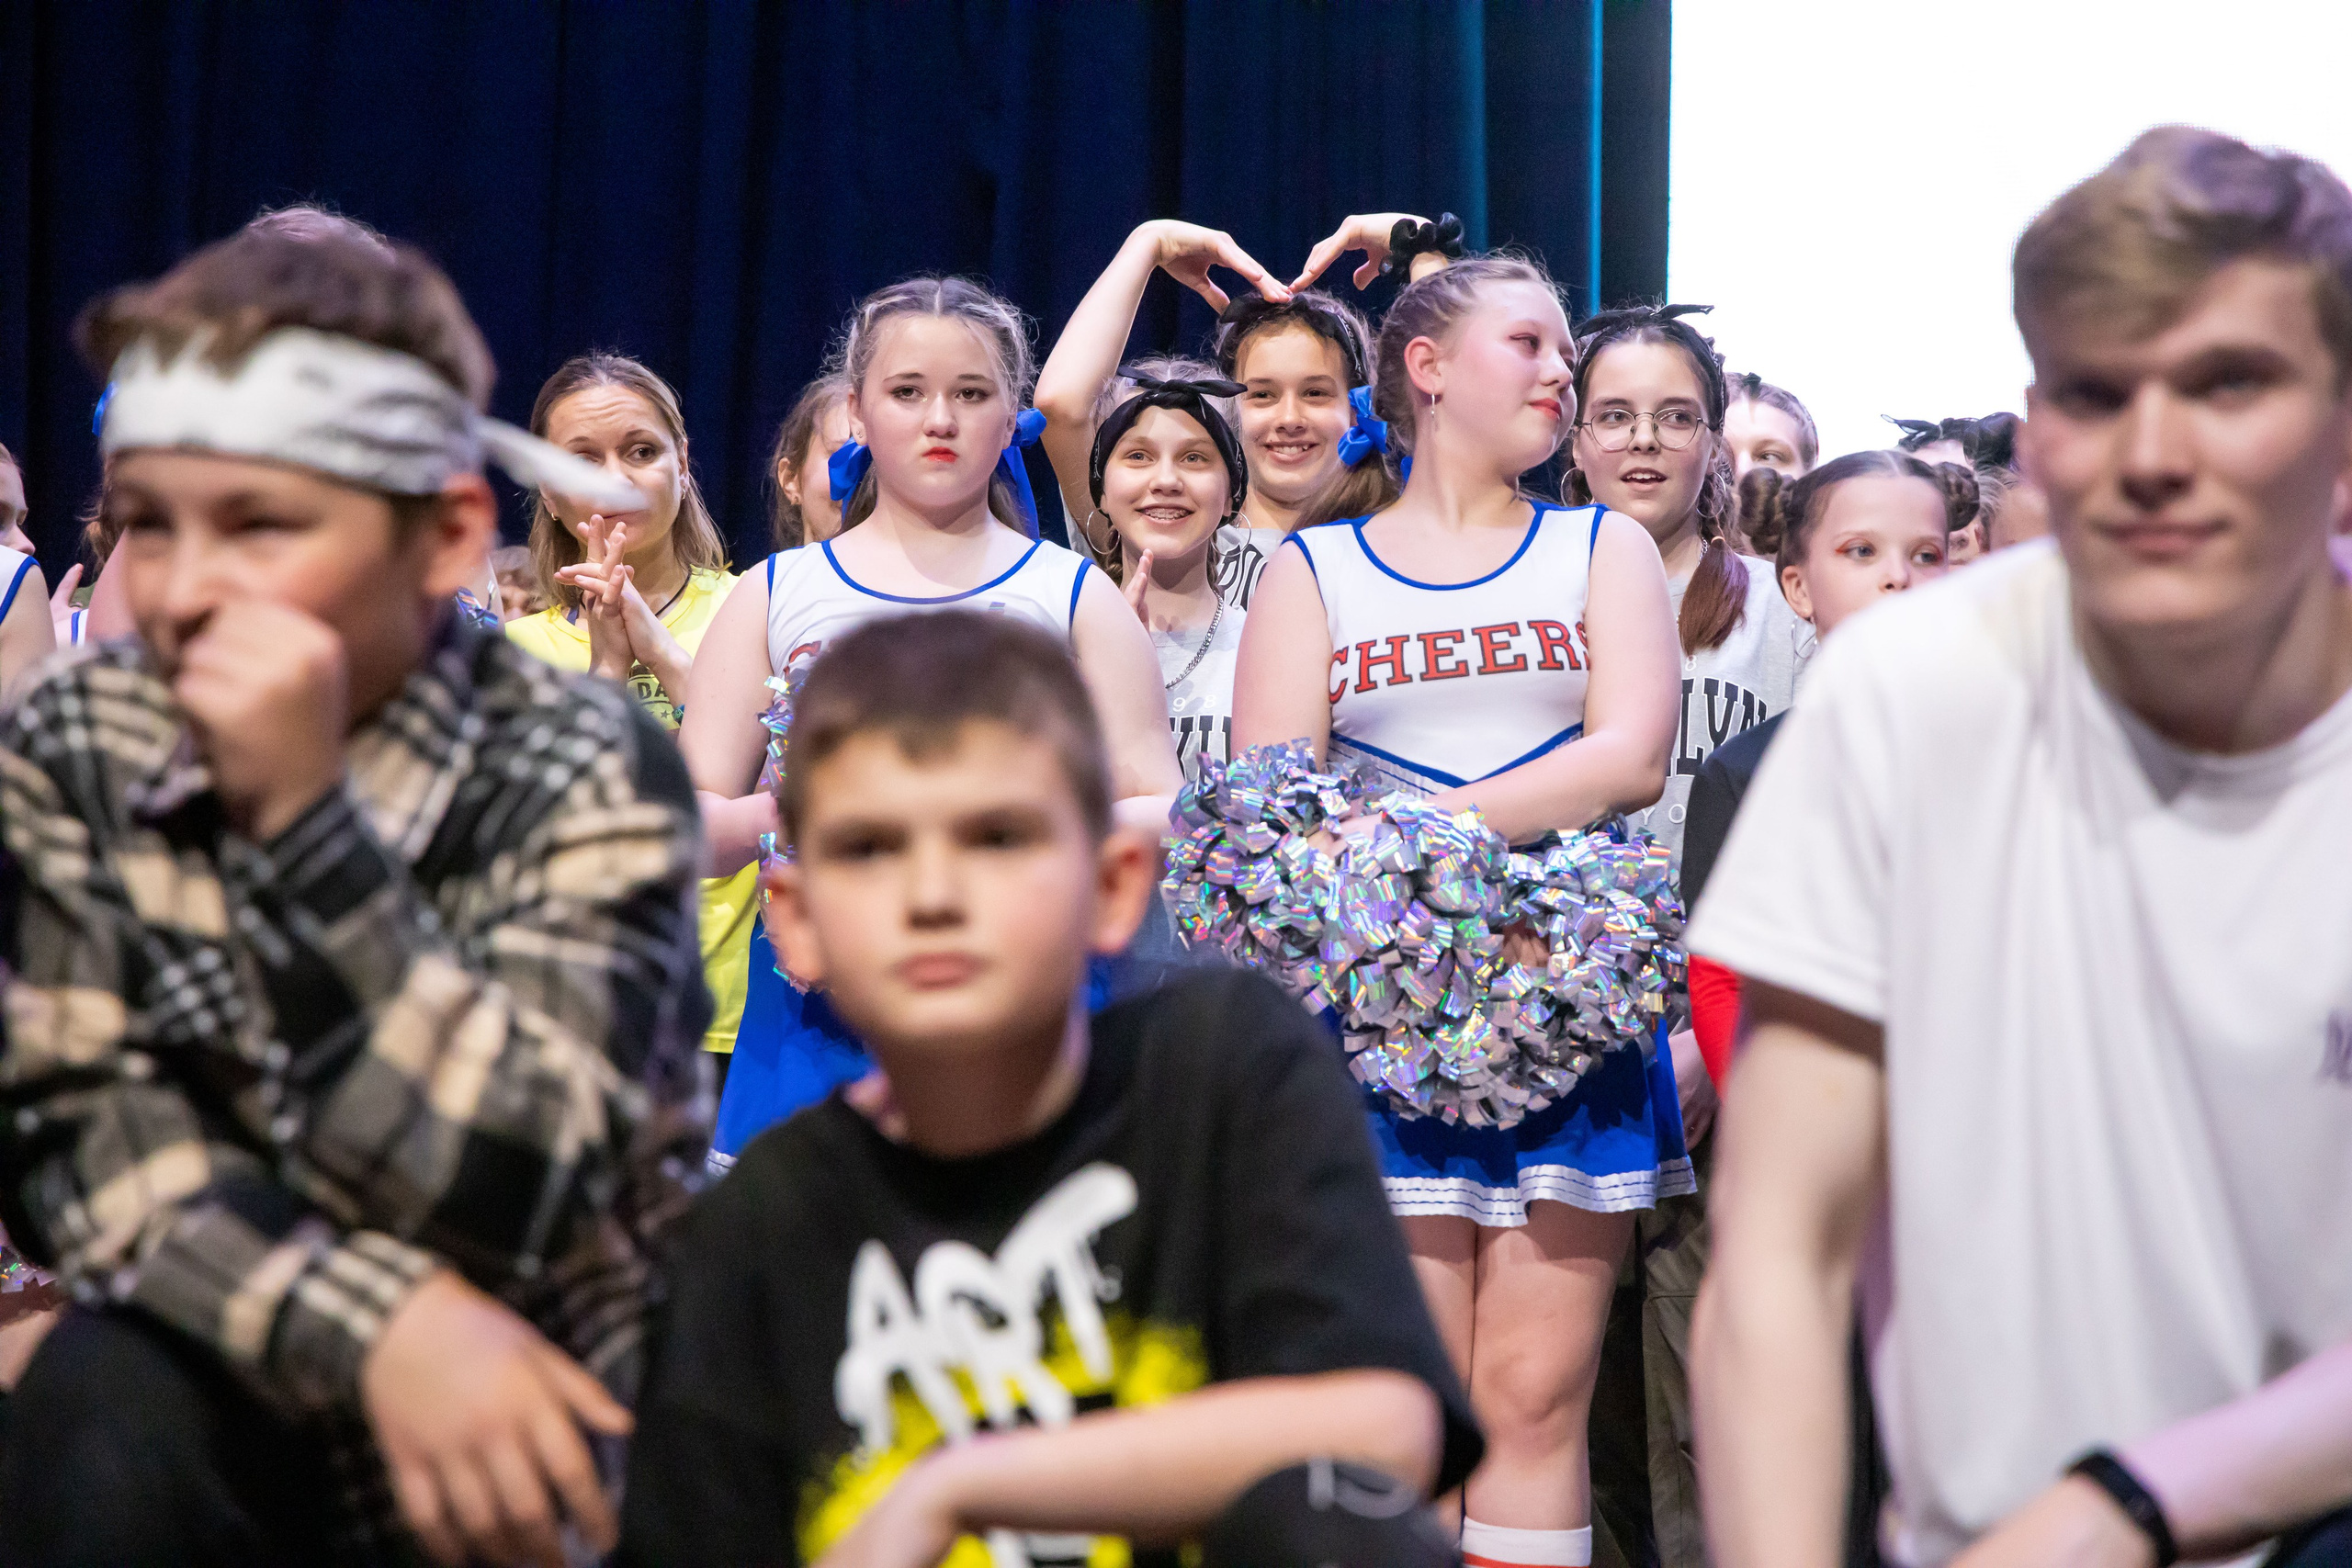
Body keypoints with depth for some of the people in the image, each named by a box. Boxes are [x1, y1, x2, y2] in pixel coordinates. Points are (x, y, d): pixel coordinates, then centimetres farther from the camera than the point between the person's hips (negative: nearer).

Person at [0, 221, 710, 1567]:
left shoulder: (588, 774, -15)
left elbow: (509, 1199, -24)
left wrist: (302, 812, -31)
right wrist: (377, 1320, -28)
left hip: (561, 1417, -1)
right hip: (266, 1413, 2)